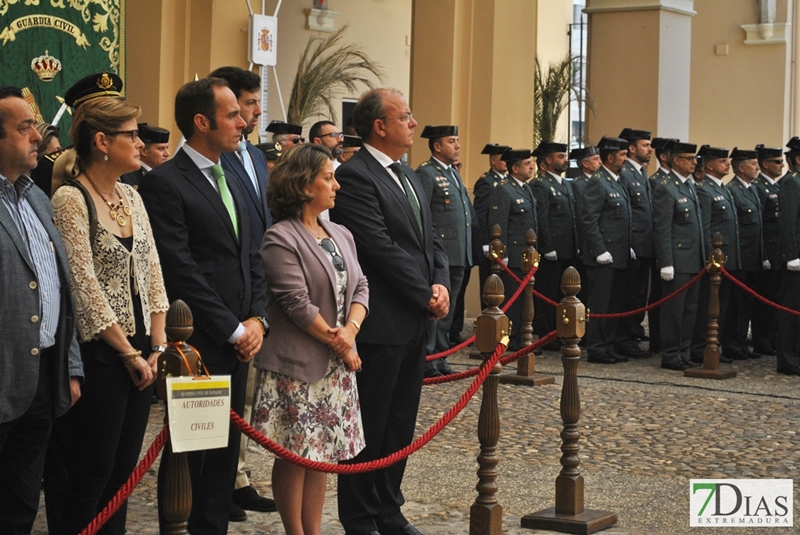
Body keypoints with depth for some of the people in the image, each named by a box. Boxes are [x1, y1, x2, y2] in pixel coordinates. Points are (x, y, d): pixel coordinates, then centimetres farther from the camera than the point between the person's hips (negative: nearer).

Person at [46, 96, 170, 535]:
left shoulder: (131, 197, 11)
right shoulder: (70, 198, -13)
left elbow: (152, 274, 11)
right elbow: (85, 286, -16)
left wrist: (157, 347, 2)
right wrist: (129, 354, -11)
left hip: (140, 354, 7)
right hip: (99, 354, -7)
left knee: (123, 469, 13)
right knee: (91, 474, 1)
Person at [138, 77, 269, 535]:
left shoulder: (232, 185, 17)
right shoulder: (165, 183, -11)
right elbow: (181, 271, -17)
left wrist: (257, 318, 2)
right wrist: (234, 330, -13)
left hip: (238, 343, 8)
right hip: (198, 348, -8)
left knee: (225, 454, 12)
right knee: (189, 456, 0)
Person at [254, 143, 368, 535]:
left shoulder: (340, 235, 12)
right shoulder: (280, 239, -12)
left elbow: (359, 287, 9)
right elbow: (297, 304, -17)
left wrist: (350, 330, -10)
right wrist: (338, 345, -11)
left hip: (335, 367, 7)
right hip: (297, 365, -7)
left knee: (322, 451, 11)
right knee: (295, 454, 1)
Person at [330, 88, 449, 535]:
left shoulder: (409, 176, 15)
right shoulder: (355, 176, -14)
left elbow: (432, 240, 15)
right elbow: (383, 249, -19)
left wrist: (441, 285, -3)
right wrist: (425, 297, -14)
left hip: (417, 321, 9)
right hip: (381, 325, -9)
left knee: (401, 425, 14)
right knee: (370, 426, 3)